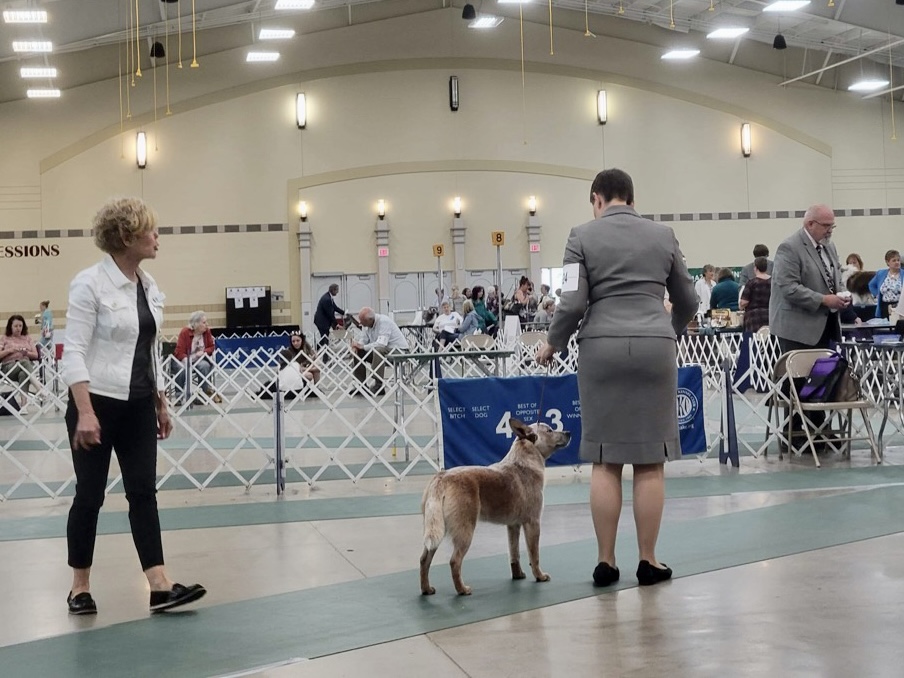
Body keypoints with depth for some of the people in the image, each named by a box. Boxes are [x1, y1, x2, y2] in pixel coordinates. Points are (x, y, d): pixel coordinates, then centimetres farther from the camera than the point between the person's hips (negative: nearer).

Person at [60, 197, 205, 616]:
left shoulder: (149, 286, 9)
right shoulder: (90, 284, -13)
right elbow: (74, 352, -17)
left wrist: (161, 403, 17)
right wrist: (84, 412, -24)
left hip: (138, 405, 7)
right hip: (99, 404, -6)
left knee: (143, 492, 2)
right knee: (90, 495, 3)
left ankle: (160, 586, 0)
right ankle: (80, 586, 17)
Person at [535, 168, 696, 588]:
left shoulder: (583, 237, 2)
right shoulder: (663, 235, 10)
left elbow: (573, 302, -6)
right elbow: (687, 300, 18)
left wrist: (553, 344, 10)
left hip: (603, 348, -1)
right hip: (654, 348, 1)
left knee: (605, 460, 4)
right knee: (650, 460, 4)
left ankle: (606, 561, 6)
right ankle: (647, 561, 8)